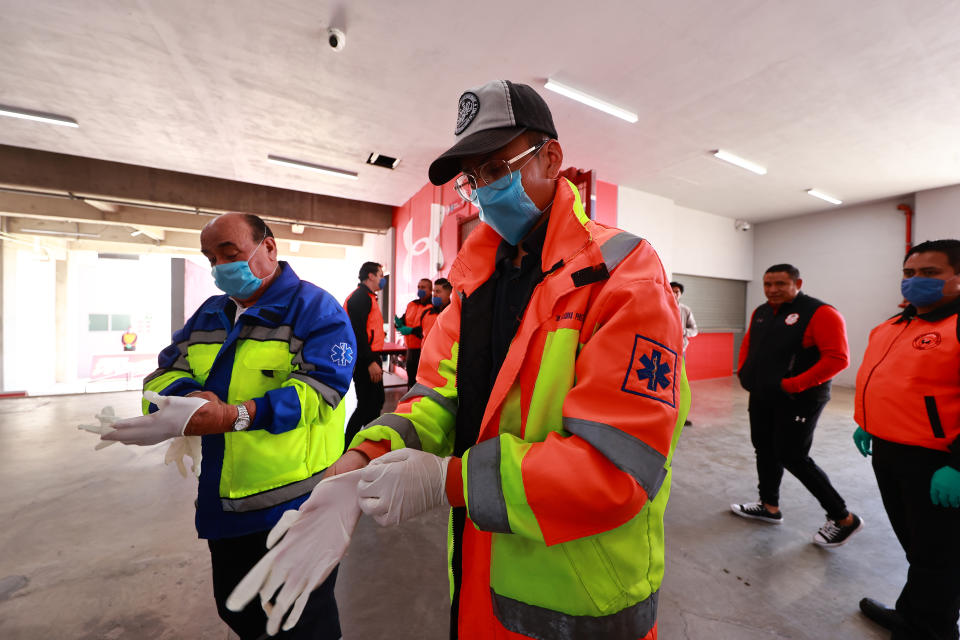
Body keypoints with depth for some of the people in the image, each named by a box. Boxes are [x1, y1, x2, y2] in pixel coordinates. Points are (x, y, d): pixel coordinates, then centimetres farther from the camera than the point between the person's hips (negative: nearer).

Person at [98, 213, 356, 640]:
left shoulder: (315, 308, -13)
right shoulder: (209, 313, 11)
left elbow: (320, 388, -23)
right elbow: (166, 373, 8)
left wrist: (234, 416, -33)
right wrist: (190, 397, -15)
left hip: (294, 501, -7)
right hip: (222, 503, 7)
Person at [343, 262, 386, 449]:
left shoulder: (368, 297, 19)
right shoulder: (360, 297, -14)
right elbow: (358, 332, -22)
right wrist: (371, 362, -25)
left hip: (369, 358, 11)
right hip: (365, 359, -11)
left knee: (376, 401, 18)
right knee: (366, 405, -4)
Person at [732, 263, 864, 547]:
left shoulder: (820, 313, -14)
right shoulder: (760, 312, 8)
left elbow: (837, 358, -21)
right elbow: (748, 343, 20)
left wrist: (793, 385, -24)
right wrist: (743, 372, 6)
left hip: (797, 401, -7)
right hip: (762, 397, 8)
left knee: (793, 457, -3)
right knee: (765, 450, 16)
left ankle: (843, 519, 19)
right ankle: (770, 507, 33)